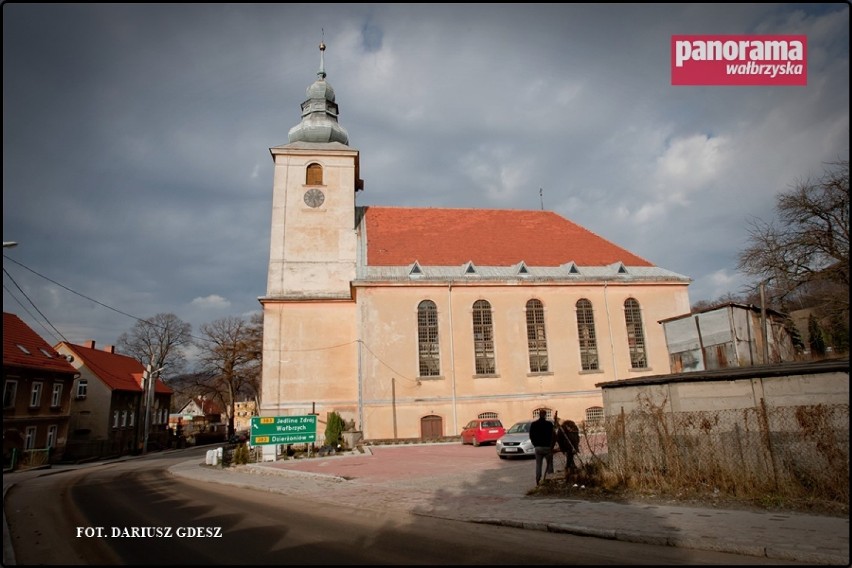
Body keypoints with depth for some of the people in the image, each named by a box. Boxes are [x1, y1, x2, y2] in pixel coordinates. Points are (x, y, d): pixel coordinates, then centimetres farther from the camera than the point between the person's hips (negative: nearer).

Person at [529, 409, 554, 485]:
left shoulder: (533, 424, 1)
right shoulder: (549, 424, -9)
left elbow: (531, 436, 6)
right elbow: (552, 436, -6)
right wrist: (551, 446, 5)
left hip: (538, 447, 3)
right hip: (547, 447, -3)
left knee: (538, 465, 9)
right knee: (549, 464, 8)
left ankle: (538, 481, 8)